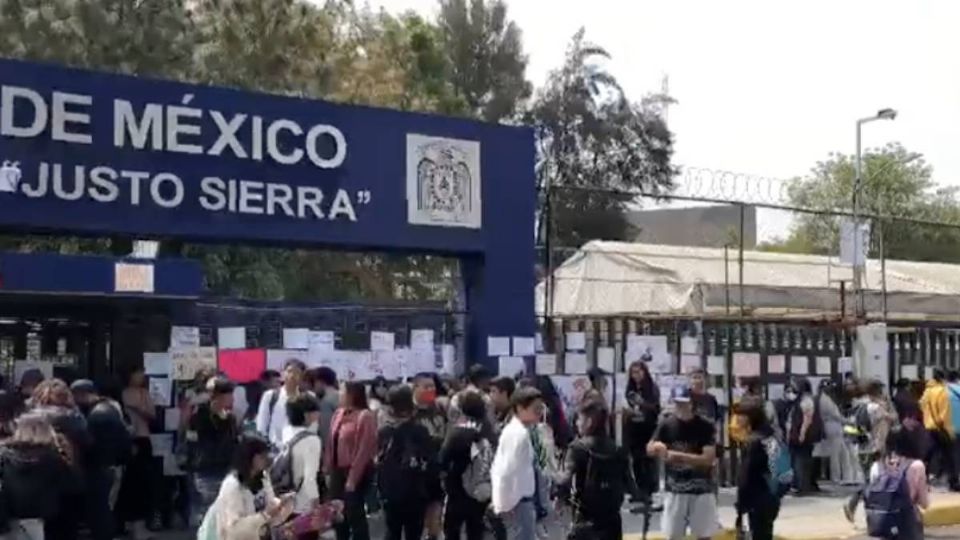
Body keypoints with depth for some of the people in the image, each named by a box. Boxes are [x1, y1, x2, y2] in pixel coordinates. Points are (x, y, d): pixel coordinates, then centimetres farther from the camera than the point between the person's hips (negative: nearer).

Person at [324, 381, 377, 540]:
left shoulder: (365, 416, -14)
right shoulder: (339, 414, 9)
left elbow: (364, 449, -17)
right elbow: (331, 442, 11)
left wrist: (353, 477, -18)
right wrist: (328, 468, 6)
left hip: (356, 472, -8)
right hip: (338, 470, 8)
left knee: (354, 513, -3)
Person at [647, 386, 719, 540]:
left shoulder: (706, 426, -10)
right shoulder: (667, 424, -1)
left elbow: (708, 459, -17)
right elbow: (649, 449, -1)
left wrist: (678, 455, -23)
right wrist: (657, 447, -25)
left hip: (701, 490, -2)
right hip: (675, 489, 2)